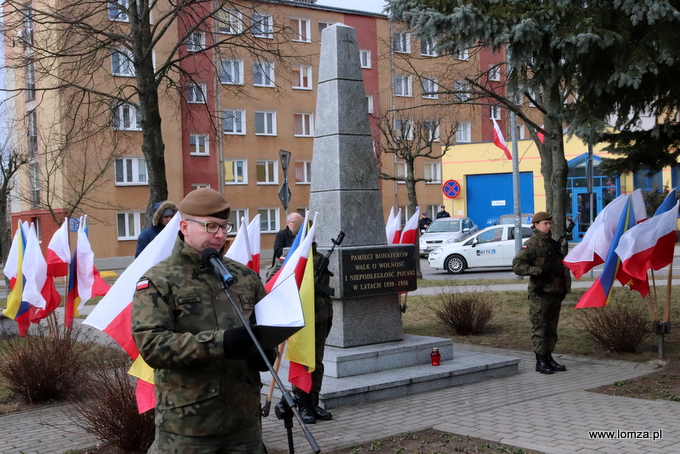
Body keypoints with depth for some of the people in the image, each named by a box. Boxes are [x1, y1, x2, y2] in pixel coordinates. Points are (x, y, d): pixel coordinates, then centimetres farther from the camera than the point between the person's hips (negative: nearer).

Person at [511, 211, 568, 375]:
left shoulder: (553, 244, 16)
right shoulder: (531, 245, -8)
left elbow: (560, 265, 27)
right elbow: (517, 265, -17)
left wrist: (564, 287, 18)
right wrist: (539, 271, -22)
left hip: (555, 293, 8)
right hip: (540, 294, -7)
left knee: (552, 327, 11)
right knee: (539, 328, -3)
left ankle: (549, 358, 19)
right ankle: (540, 361, 1)